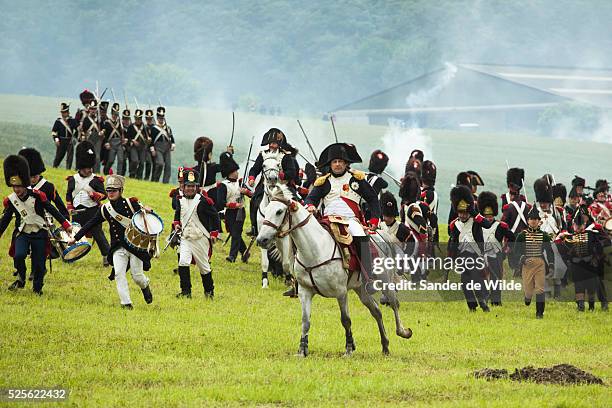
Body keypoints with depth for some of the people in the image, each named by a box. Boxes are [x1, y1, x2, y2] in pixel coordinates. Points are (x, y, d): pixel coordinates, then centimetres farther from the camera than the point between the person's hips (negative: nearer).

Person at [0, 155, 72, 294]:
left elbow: (52, 210, -6)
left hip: (39, 233, -1)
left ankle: (37, 288, 22)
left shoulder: (37, 196, -12)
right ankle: (21, 279, 0)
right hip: (22, 233, 1)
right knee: (19, 255, -24)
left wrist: (66, 225, -9)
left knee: (39, 264, 1)